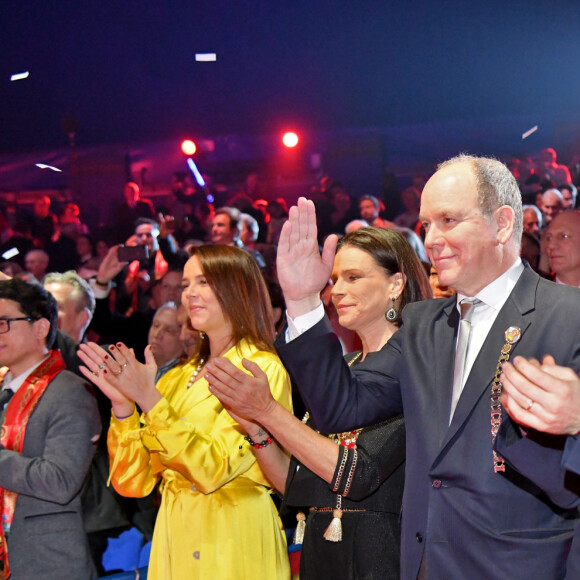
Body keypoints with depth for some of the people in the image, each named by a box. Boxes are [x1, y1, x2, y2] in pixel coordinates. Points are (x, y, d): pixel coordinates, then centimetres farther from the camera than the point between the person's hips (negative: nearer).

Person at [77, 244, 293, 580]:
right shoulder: (178, 378, 8)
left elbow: (215, 470, -20)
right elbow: (133, 482, 4)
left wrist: (149, 400, -21)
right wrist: (122, 404, -8)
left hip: (231, 543, -6)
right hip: (174, 542, 6)